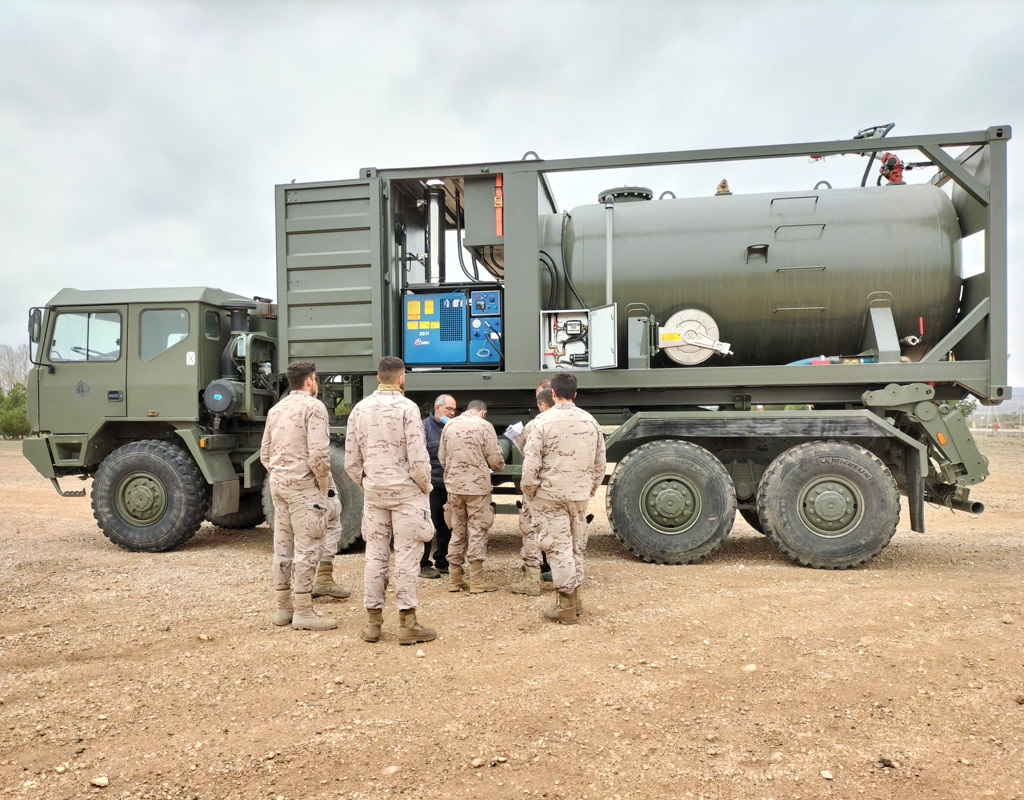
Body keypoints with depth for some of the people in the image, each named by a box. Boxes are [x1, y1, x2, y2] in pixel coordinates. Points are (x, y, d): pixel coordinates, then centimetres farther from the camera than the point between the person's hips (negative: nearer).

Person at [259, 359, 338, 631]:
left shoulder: (276, 409, 15)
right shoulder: (313, 407, -10)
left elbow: (265, 453, 17)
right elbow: (318, 453, -20)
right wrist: (324, 484, -7)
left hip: (278, 484, 8)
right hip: (303, 485, -8)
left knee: (284, 547, 13)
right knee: (307, 548, -4)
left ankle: (283, 608, 20)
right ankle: (303, 611, -2)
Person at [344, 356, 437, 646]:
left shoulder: (360, 408, 6)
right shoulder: (406, 407, -10)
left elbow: (351, 461, 6)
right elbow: (418, 459, -14)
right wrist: (424, 488, 0)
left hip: (373, 491, 5)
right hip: (405, 490, -5)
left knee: (375, 554, 10)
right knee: (407, 555, 0)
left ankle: (373, 621, 16)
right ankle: (407, 623, 4)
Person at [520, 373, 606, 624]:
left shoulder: (544, 421, -10)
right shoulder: (590, 421, 5)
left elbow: (531, 464, -12)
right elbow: (600, 464, 10)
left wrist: (529, 492, 1)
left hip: (550, 495, -5)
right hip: (580, 495, 5)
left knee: (558, 548, 0)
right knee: (577, 546, 16)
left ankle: (566, 607, 4)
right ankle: (574, 599, 27)